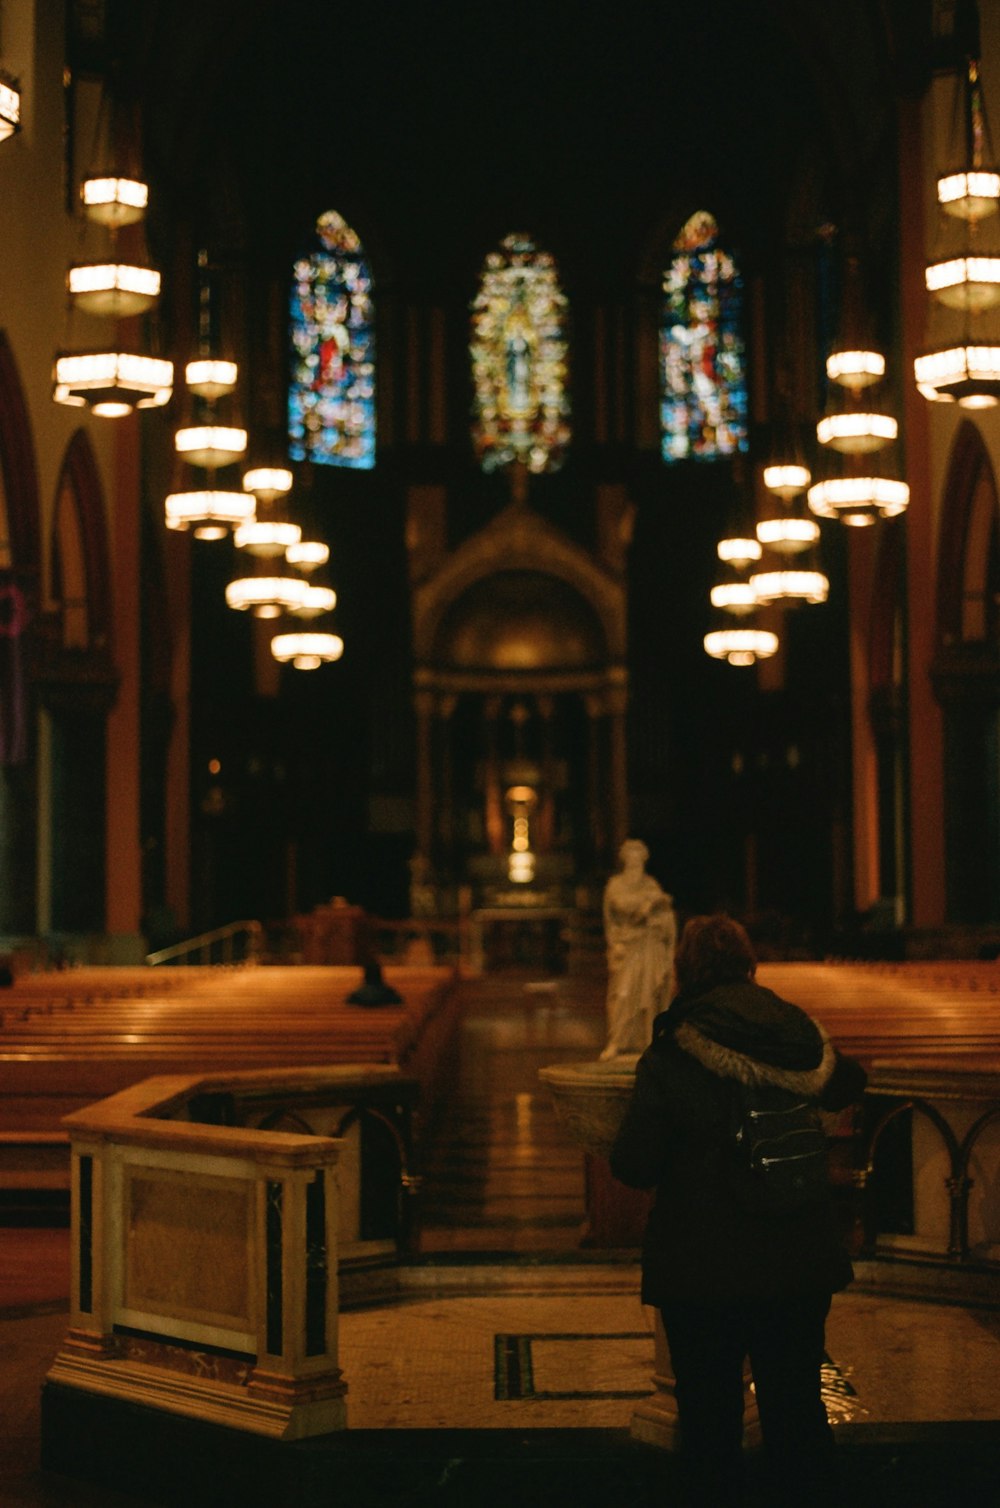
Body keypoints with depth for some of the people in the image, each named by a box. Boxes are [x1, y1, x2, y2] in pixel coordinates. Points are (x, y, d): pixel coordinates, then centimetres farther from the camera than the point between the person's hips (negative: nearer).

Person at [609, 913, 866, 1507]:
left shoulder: (669, 1059, -15)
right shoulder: (800, 1036, -3)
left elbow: (634, 1165, -15)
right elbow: (847, 1085, 19)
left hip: (702, 1269, -3)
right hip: (799, 1263, 3)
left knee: (709, 1412, 10)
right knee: (797, 1407, 14)